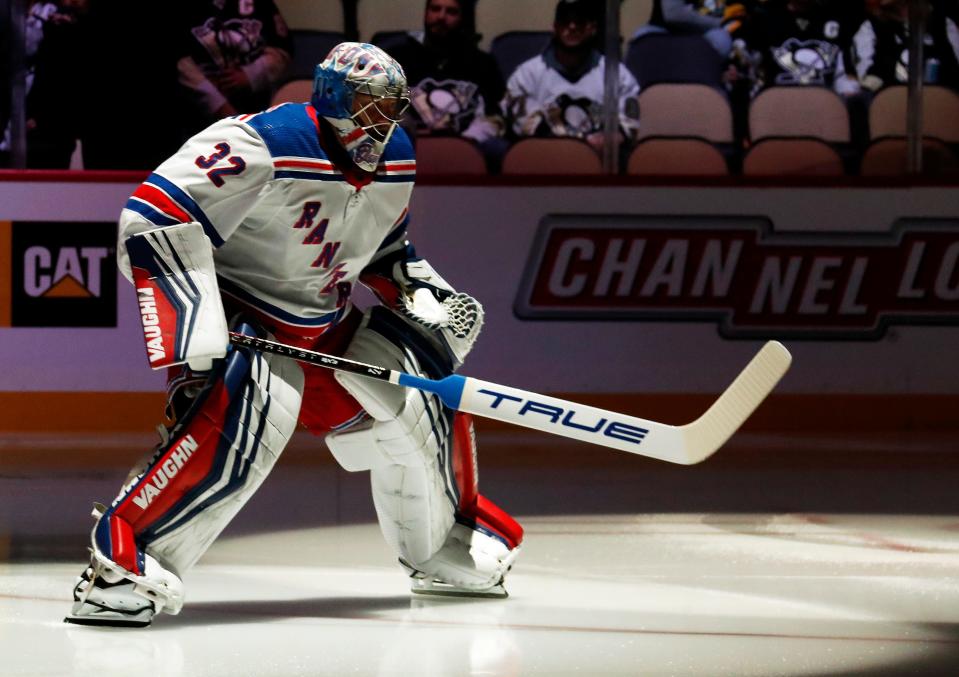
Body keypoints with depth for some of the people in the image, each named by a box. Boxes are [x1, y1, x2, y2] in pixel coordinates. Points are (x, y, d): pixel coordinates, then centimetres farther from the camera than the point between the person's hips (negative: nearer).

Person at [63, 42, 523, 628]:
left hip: (327, 321, 8)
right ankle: (121, 559, -31)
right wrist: (195, 345, -35)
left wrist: (430, 296, 3)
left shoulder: (397, 162, 1)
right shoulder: (262, 147, -26)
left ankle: (445, 551, 29)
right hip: (237, 311, -8)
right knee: (250, 410, -34)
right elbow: (154, 221, -31)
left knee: (423, 388, 4)